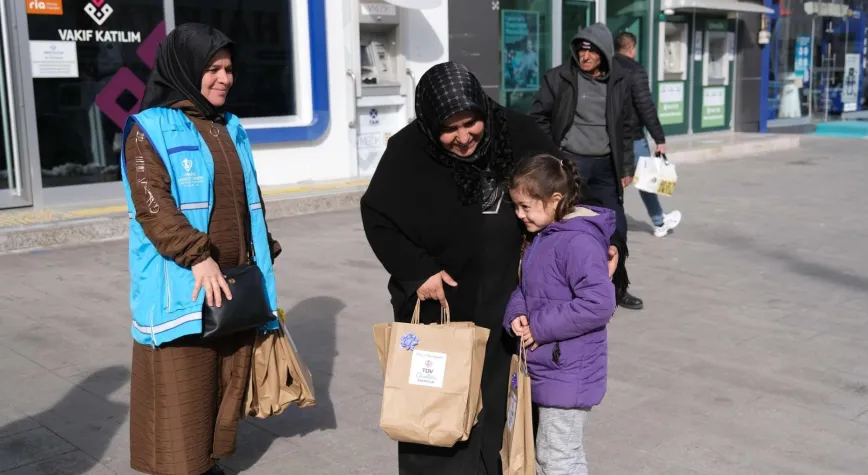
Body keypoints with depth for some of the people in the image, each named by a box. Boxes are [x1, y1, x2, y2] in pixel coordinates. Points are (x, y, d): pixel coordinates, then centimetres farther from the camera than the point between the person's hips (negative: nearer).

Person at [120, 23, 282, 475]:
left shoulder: (230, 127, 15)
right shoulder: (150, 128, -6)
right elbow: (151, 205, -16)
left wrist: (262, 258, 16)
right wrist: (198, 257, -23)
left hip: (234, 281, 7)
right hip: (183, 285, -6)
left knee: (226, 381, 12)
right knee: (182, 390, 0)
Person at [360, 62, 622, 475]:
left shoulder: (515, 132, -8)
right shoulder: (409, 151, -13)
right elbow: (377, 216, -3)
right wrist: (417, 270, -12)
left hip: (503, 302, 2)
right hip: (435, 301, -1)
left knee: (494, 403, 10)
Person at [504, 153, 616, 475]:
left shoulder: (579, 242, -21)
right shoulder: (541, 238, 9)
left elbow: (598, 304, -29)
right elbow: (525, 287, 19)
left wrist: (541, 327, -23)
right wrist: (516, 314, -4)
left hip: (567, 373, -10)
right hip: (547, 368, 10)